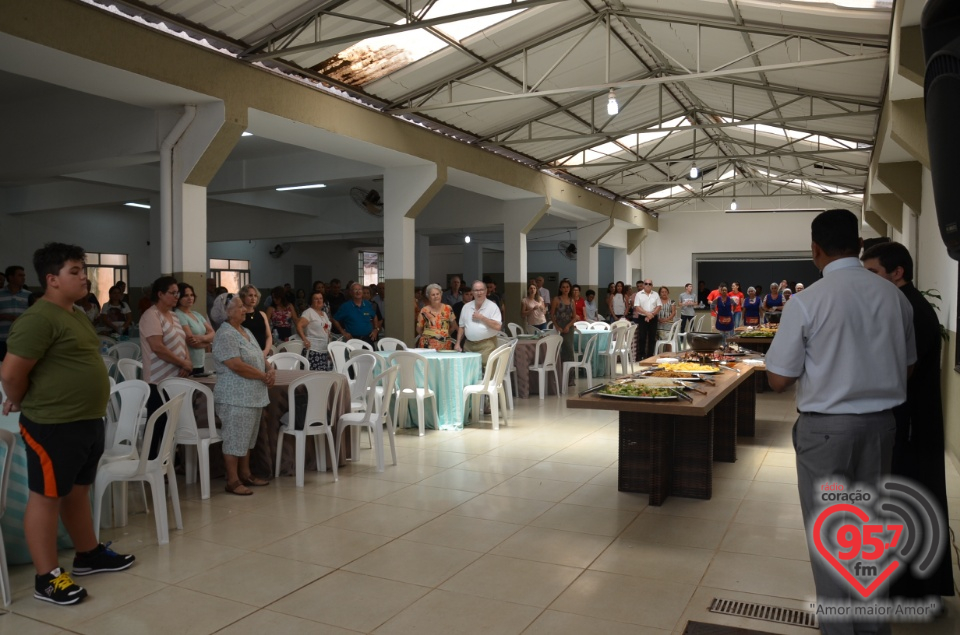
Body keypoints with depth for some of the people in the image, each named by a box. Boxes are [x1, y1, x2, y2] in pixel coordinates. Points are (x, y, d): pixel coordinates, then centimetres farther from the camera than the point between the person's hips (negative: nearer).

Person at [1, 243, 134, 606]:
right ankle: (47, 578, 12)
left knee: (78, 491, 19)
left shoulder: (76, 315, 13)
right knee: (46, 496, 2)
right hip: (53, 425, -9)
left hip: (88, 420, 9)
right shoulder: (39, 318, -18)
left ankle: (89, 555, 33)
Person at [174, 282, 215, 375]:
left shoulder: (197, 315, 13)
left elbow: (213, 334, 5)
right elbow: (191, 342, -18)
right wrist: (208, 341, 0)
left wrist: (202, 338, -16)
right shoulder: (178, 316, -11)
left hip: (200, 364, 7)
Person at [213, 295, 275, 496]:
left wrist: (270, 370, -1)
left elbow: (259, 357, 19)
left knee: (247, 437, 16)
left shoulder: (246, 332, 15)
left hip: (254, 395, 9)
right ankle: (232, 481, 6)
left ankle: (245, 474, 26)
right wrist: (264, 376, -14)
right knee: (235, 438, -2)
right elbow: (237, 366, -23)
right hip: (235, 396, -9)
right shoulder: (225, 335, -15)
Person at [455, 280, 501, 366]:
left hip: (486, 345, -4)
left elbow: (497, 326, -12)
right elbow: (462, 327, 16)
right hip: (468, 345, 4)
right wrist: (458, 343, 8)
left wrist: (481, 317, -12)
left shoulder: (492, 306, -2)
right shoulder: (466, 307, 12)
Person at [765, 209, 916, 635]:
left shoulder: (807, 302, -16)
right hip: (881, 422, 5)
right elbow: (907, 365, 9)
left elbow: (778, 380, -13)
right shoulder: (894, 296, -1)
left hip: (826, 426, -5)